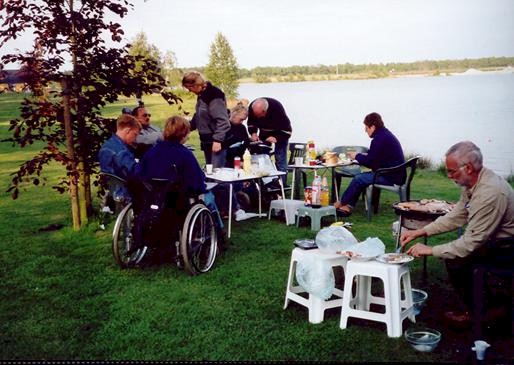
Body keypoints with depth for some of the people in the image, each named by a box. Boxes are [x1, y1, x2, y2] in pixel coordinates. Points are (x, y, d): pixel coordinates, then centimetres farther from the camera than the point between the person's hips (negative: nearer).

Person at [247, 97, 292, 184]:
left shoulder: (277, 108, -35)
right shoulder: (252, 107, -23)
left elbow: (287, 130, -28)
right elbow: (251, 123, -3)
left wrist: (277, 138, -40)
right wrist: (253, 133, -21)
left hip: (280, 134, -4)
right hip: (264, 135, 4)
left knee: (280, 162, -9)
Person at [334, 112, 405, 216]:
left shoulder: (380, 139, -20)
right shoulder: (386, 134, 14)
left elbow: (369, 162, -17)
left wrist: (356, 156, 0)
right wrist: (360, 155, 10)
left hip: (390, 177, -11)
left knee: (359, 179, -11)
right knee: (360, 177, 8)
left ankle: (342, 203, 6)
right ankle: (348, 206, 1)